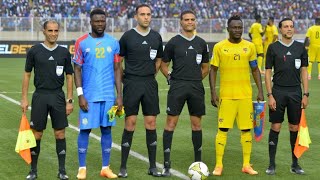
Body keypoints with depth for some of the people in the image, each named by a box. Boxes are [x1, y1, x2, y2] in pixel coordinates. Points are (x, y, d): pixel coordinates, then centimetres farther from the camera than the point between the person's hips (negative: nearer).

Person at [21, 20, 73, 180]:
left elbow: (69, 77, 7)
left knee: (60, 133, 2)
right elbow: (27, 75, 4)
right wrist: (24, 98, -1)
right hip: (40, 96, -1)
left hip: (58, 96, 1)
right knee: (36, 134, 3)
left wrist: (69, 100, 1)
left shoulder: (64, 52, 4)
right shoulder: (34, 51, 0)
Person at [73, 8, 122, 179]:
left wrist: (119, 95, 2)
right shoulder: (81, 42, -1)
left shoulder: (113, 43, 6)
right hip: (89, 95, -2)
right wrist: (80, 95, -8)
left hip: (109, 95, 2)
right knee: (85, 129, 0)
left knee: (106, 129, 6)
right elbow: (77, 70, 0)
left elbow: (117, 69, 8)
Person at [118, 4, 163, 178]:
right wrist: (121, 78, -2)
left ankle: (152, 167, 11)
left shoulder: (156, 37, 8)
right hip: (131, 83, -3)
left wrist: (150, 75, 13)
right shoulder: (128, 36, -3)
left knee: (151, 123, 3)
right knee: (130, 123, -4)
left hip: (150, 84, 3)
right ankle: (123, 167, 4)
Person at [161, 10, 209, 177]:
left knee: (196, 123, 8)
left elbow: (205, 67, 19)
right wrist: (172, 78, -3)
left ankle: (198, 162, 19)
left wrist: (196, 80, 10)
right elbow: (163, 65, 5)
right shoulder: (173, 42, 1)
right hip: (177, 87, -3)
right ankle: (166, 165, -3)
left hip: (196, 88, 3)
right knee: (171, 122, -6)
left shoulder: (201, 43, 11)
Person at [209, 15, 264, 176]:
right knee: (223, 129, -2)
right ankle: (218, 165, 8)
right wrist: (213, 93, -6)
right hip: (226, 95, -2)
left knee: (246, 129, 5)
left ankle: (246, 165, 15)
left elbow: (255, 70, 12)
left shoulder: (249, 46, 5)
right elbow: (213, 70, 3)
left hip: (246, 95, 2)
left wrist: (260, 92, 5)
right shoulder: (219, 47, -1)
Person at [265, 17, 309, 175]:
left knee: (295, 128, 6)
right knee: (275, 127, 0)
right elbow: (268, 72, 1)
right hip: (278, 92, -2)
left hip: (296, 93, 2)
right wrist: (270, 95, -7)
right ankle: (272, 164, 8)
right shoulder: (273, 48, 1)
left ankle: (295, 164, 15)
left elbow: (304, 72, 8)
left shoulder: (300, 47, 7)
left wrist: (305, 94, 2)